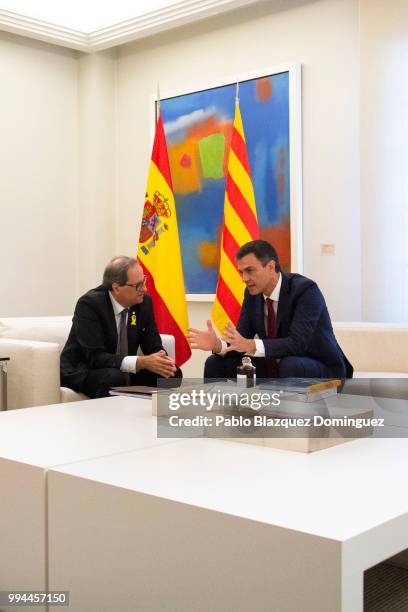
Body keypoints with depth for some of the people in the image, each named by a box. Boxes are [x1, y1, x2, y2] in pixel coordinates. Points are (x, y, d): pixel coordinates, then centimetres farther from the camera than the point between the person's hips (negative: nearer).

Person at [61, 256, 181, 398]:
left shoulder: (144, 302, -5)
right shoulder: (89, 304, -22)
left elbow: (154, 347, -1)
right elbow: (96, 357, -28)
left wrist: (162, 361, -25)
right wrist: (142, 362, -37)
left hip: (123, 372, 6)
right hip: (82, 372, -5)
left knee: (173, 373, -13)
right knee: (113, 378, -36)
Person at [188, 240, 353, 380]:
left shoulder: (305, 289, -22)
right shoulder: (253, 293, -1)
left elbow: (297, 343, -33)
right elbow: (240, 342, -3)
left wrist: (252, 345, -44)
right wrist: (217, 345, -25)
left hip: (322, 372, -6)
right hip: (275, 368, 7)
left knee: (291, 366, -39)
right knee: (216, 363, -4)